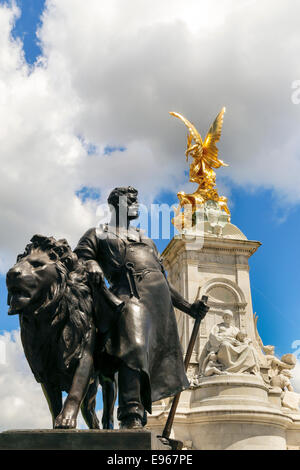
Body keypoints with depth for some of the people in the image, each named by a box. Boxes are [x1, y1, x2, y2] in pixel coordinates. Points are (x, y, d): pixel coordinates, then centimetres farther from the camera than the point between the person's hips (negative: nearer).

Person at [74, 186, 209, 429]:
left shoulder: (147, 240, 37)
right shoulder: (98, 234, 22)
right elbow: (79, 256, 5)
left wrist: (188, 307, 23)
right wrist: (91, 264, -20)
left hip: (161, 299, 7)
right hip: (131, 292, -6)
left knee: (162, 352, -4)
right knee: (134, 348, -26)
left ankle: (142, 410, 0)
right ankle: (131, 416, -32)